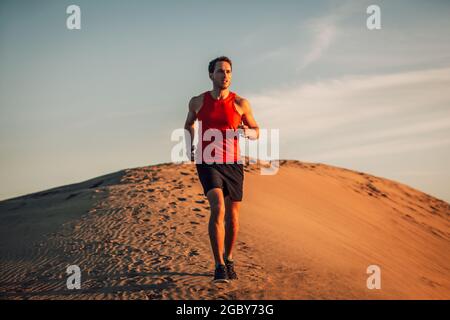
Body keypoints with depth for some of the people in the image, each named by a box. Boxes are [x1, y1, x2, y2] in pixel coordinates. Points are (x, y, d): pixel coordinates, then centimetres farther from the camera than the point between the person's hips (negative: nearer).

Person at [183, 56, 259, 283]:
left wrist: (247, 131, -16)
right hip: (207, 163, -2)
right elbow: (189, 123, 23)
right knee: (218, 208, -23)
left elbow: (256, 132, 8)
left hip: (232, 164, 2)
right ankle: (219, 266, -21)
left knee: (232, 215, 10)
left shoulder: (240, 103, -2)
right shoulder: (197, 102, 1)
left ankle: (229, 260, 34)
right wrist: (189, 148, 11)